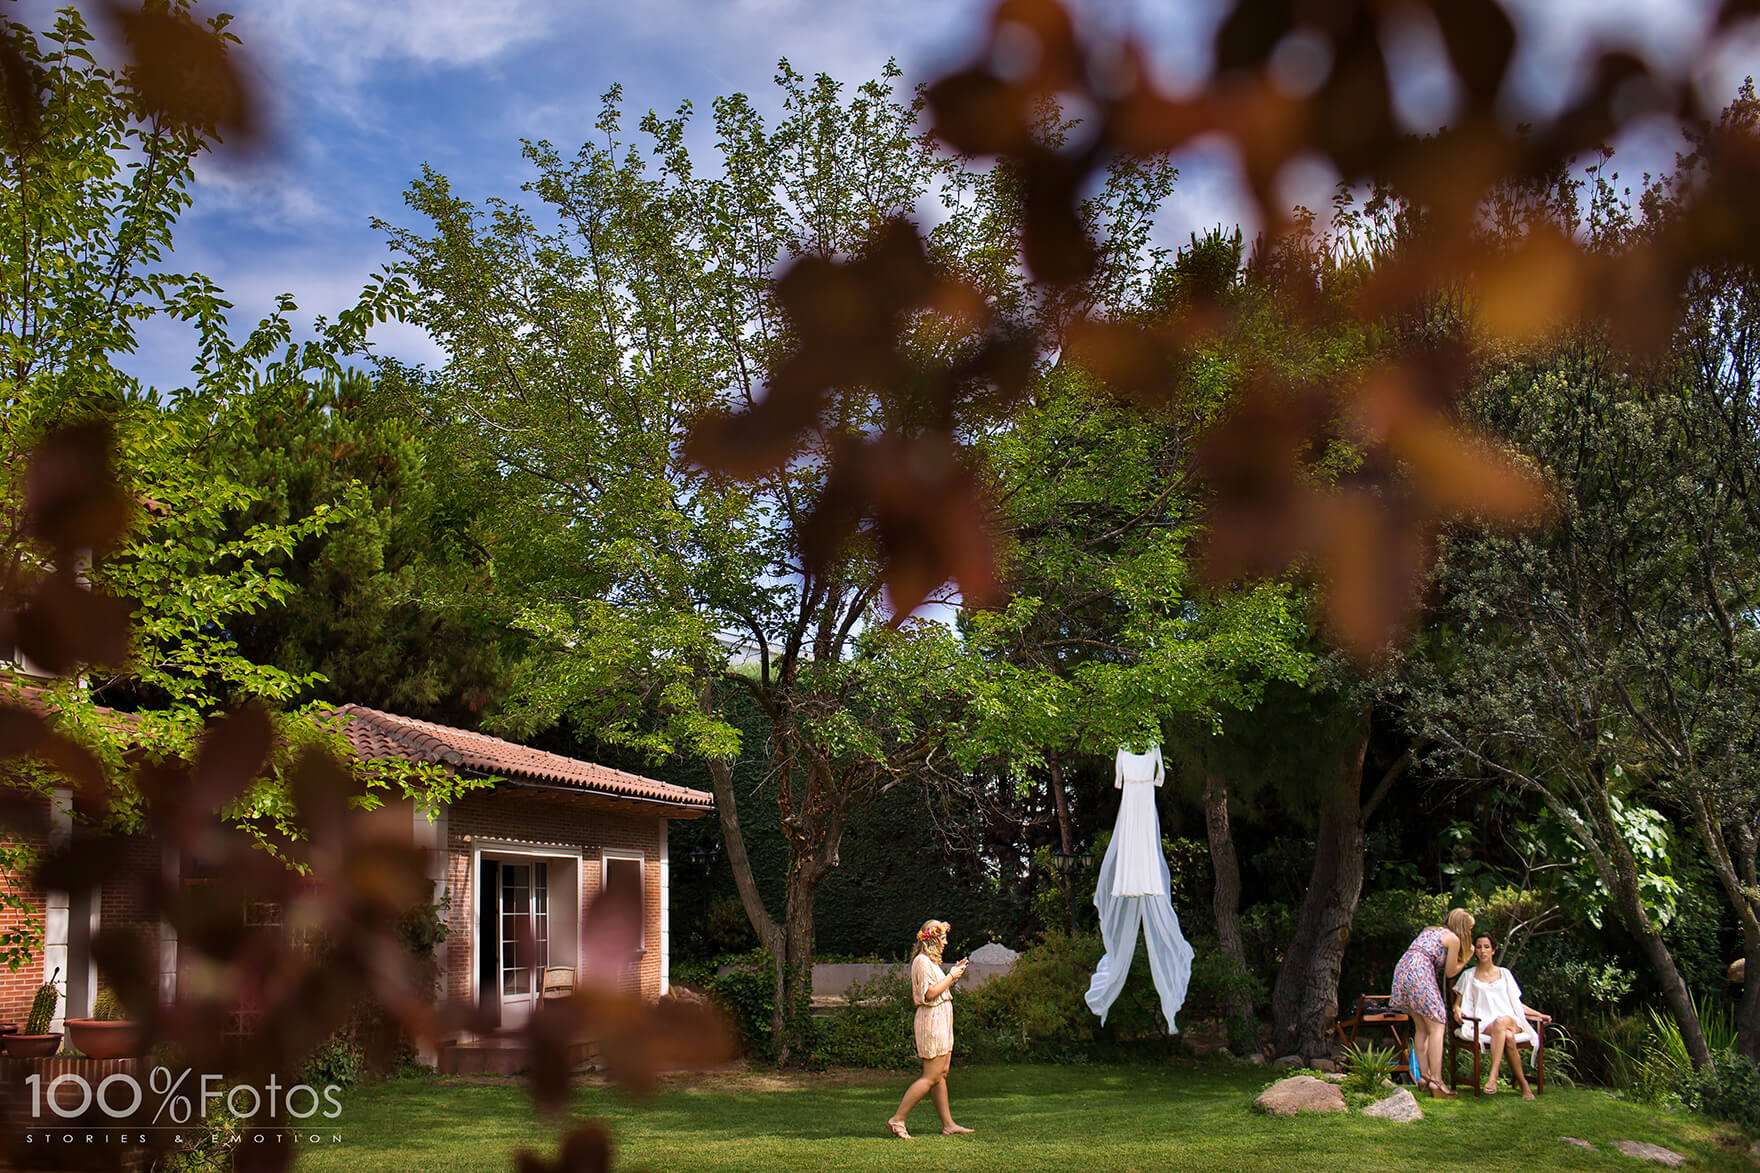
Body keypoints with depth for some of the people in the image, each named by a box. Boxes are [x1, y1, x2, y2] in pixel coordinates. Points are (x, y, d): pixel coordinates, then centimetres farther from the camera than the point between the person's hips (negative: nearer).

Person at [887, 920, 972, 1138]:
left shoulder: (930, 961, 18)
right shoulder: (922, 961, -14)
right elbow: (929, 994, -21)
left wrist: (953, 974, 15)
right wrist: (951, 977, -13)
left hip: (941, 1021, 10)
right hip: (932, 1021, -10)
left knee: (941, 1074, 10)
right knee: (931, 1077, -10)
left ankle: (948, 1124, 13)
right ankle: (897, 1120, -9)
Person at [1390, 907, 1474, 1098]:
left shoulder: (1431, 930, 27)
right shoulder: (1453, 939, 4)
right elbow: (1450, 972, 8)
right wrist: (1467, 957, 24)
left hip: (1401, 971, 8)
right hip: (1419, 974, -8)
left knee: (1421, 1028, 13)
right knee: (1437, 1027, -5)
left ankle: (1424, 1075, 9)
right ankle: (1436, 1081, -12)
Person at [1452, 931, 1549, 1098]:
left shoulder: (1504, 974, 21)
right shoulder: (1469, 975, 17)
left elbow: (1516, 1003, 24)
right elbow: (1457, 1003, 14)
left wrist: (1539, 1015, 12)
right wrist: (1457, 1010, -10)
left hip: (1511, 1021, 1)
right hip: (1484, 1024, -1)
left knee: (1500, 1022, -40)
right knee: (1508, 1038, -37)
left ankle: (1493, 1077, -46)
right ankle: (1523, 1084, -33)